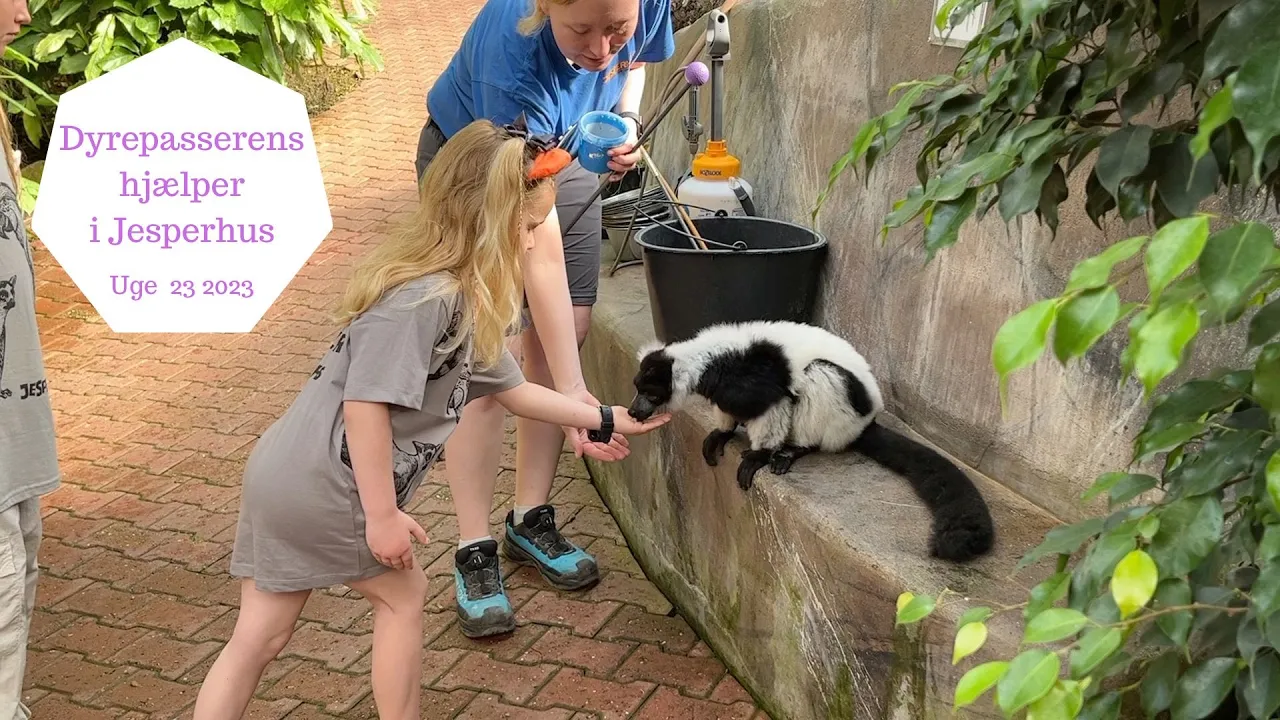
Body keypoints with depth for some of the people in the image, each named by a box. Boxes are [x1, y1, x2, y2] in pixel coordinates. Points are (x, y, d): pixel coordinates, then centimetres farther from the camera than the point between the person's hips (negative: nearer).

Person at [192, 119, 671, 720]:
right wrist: (383, 516, -19)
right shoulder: (423, 298, -21)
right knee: (402, 594, 13)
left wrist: (606, 418, 26)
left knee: (260, 636, 13)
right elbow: (366, 404, -25)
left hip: (286, 476, 9)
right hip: (322, 488, -9)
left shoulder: (463, 299, 9)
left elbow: (510, 388, 20)